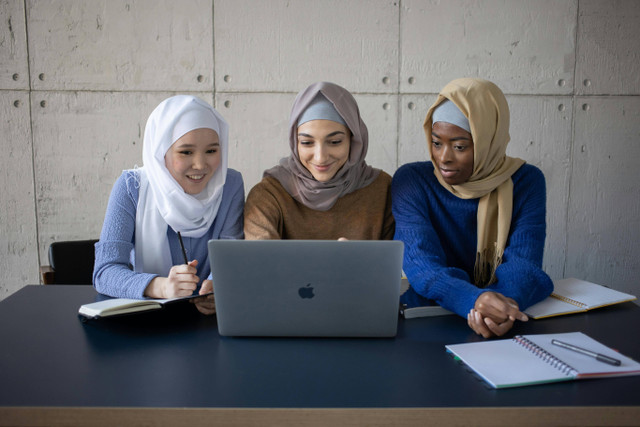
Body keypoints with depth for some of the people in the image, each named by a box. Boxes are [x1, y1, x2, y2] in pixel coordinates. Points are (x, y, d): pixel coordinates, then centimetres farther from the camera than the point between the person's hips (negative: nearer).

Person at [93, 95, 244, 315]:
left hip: (210, 316, 1)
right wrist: (161, 287, -36)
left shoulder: (231, 185, -4)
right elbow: (105, 271, -16)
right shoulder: (131, 188, -9)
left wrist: (219, 284, -32)